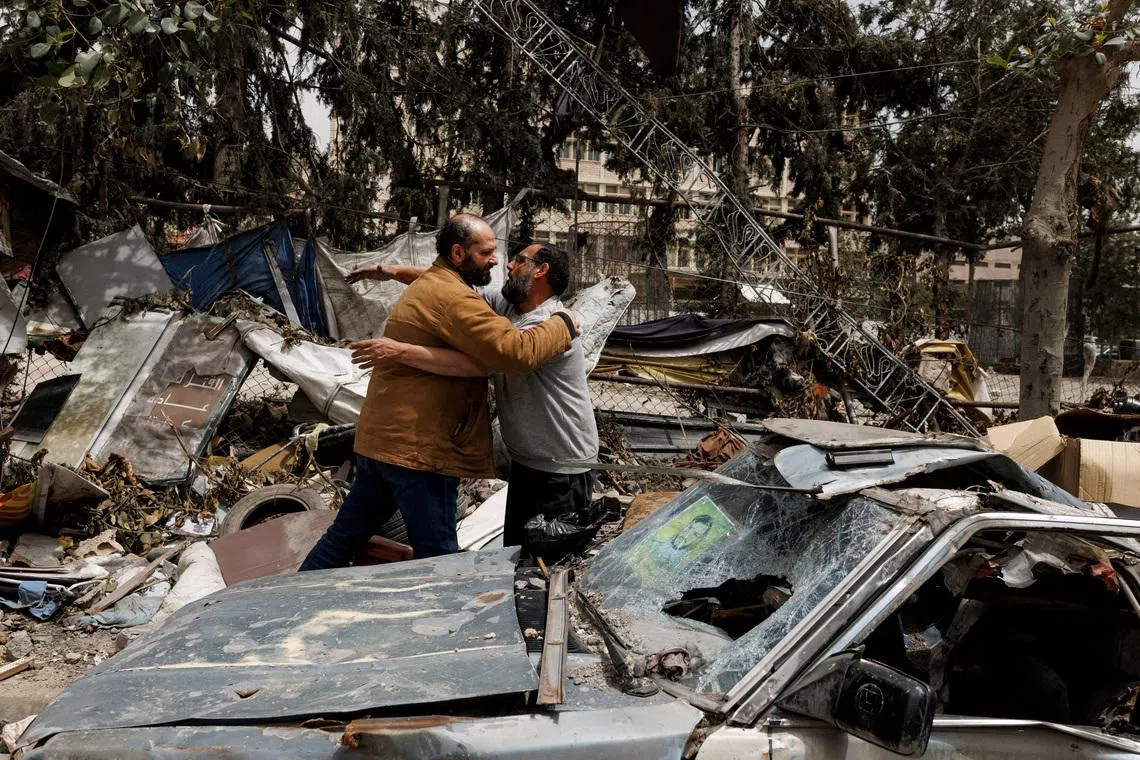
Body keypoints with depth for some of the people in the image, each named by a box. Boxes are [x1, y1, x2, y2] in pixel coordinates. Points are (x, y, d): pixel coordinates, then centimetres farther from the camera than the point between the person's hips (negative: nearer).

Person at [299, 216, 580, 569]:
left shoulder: (427, 286, 18)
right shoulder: (453, 298, -17)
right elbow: (516, 351, -25)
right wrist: (562, 324, -10)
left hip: (379, 437, 10)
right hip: (418, 447, -10)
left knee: (346, 535, 19)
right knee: (438, 560, -1)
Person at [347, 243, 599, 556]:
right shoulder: (505, 304, 4)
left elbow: (479, 363, -34)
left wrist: (401, 351, -34)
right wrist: (396, 272, -1)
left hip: (562, 473, -9)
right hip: (525, 463, 9)